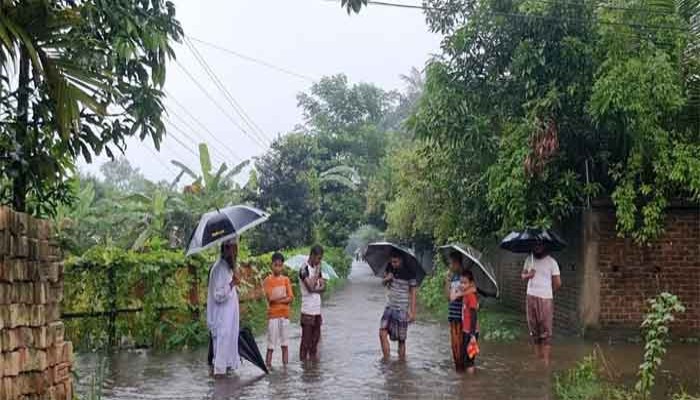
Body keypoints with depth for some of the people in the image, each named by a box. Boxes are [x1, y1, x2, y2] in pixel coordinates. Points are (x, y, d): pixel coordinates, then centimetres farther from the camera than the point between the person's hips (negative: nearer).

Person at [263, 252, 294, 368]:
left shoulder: (286, 280, 6)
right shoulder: (268, 280, -5)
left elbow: (291, 298, -1)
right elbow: (270, 298, -14)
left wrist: (277, 299, -12)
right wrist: (284, 296, -8)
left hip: (285, 314, 4)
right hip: (273, 315, -4)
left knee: (285, 343, 8)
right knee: (271, 344, -3)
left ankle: (285, 365, 14)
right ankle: (268, 365, 1)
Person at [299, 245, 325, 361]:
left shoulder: (317, 268, 12)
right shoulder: (304, 269, -11)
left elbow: (323, 287, 7)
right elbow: (310, 287, -20)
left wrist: (314, 289, -13)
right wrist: (317, 272, -12)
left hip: (317, 309, 7)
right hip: (308, 309, -7)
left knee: (316, 337, 12)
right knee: (306, 338, -2)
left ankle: (313, 358, 21)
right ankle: (303, 360, 4)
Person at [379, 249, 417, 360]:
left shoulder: (409, 273, -10)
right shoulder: (390, 268, 3)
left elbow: (412, 293, -9)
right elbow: (384, 283, 15)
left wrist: (412, 312, -13)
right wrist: (387, 279, -9)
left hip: (402, 309, -4)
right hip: (389, 307, 4)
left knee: (401, 339, 2)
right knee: (382, 333, -9)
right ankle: (386, 360, -3)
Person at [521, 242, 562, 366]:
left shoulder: (551, 262, -5)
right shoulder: (529, 259, 9)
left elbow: (558, 283, -3)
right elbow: (523, 276, 16)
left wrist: (548, 291, 9)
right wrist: (527, 275, -6)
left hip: (545, 299, -5)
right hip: (531, 297, 5)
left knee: (546, 331, -5)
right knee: (533, 329, 10)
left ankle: (546, 360, -3)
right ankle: (537, 357, 20)